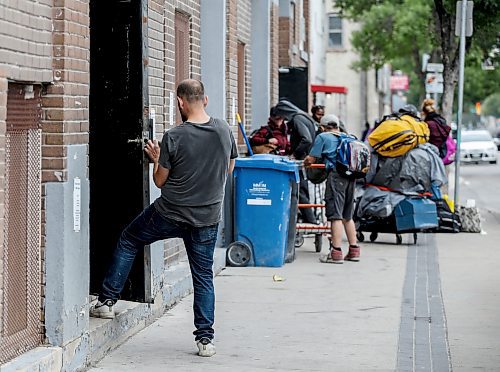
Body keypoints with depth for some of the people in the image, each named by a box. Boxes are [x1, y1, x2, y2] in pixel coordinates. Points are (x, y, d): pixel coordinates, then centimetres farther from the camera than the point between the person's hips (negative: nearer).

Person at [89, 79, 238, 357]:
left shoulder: (174, 138, -15)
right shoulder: (225, 130, -3)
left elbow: (160, 181, -5)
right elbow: (229, 169, 13)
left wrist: (156, 159, 12)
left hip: (170, 214, -3)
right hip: (208, 219, 3)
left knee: (128, 241, 19)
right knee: (204, 277, 10)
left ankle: (108, 301, 21)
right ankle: (205, 339, 7)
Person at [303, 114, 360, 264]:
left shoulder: (323, 137, 4)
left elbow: (311, 159, 0)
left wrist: (304, 162, 21)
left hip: (336, 176, -6)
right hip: (351, 177, 6)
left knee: (336, 215, -8)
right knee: (348, 216, 15)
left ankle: (336, 252, -12)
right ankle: (354, 250, 16)